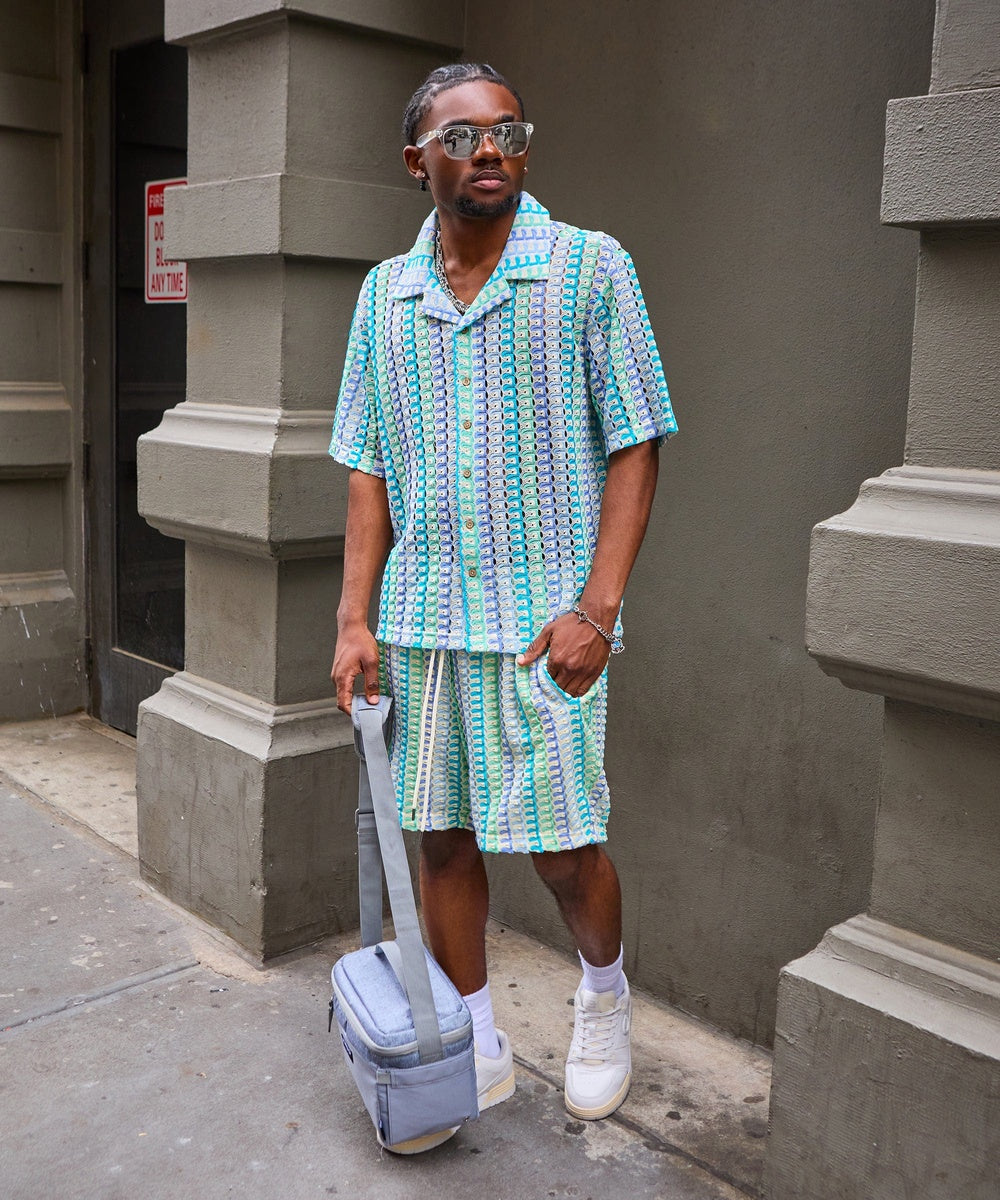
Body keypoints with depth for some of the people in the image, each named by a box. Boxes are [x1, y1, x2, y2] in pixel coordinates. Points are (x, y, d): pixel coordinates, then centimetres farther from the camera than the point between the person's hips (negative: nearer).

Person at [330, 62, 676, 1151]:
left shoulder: (591, 268, -2)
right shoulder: (384, 295, 9)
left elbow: (635, 447, -4)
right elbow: (368, 468, 10)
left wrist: (595, 608, -13)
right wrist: (354, 620, 2)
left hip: (543, 621, -3)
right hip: (420, 620, 4)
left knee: (560, 847, 1)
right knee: (441, 840, 10)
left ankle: (603, 993, 34)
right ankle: (478, 1050, 29)